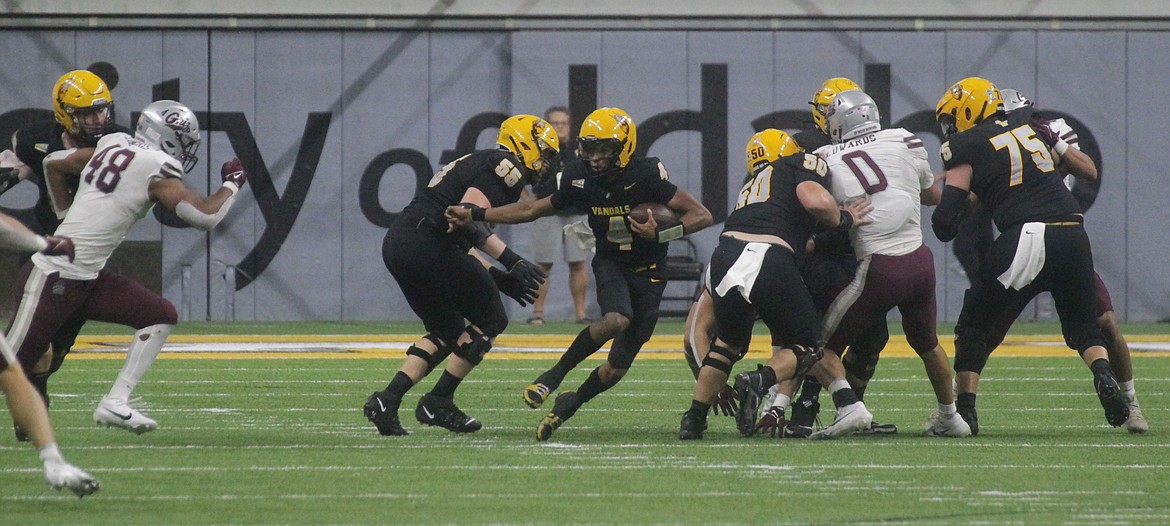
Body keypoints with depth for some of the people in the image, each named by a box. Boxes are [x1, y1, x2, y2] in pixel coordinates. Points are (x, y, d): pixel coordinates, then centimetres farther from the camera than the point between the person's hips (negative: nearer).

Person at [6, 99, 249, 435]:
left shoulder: (113, 145, 10)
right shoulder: (157, 170, -13)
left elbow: (54, 164, 20)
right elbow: (205, 216, -16)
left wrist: (66, 214, 24)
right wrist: (232, 184, 1)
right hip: (56, 277, -9)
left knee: (161, 316, 5)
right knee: (12, 361, -6)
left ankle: (115, 403, 3)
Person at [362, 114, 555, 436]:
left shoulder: (479, 164, 28)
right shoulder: (506, 167, -2)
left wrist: (498, 278, 25)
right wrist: (511, 260, -19)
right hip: (426, 245, -9)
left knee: (448, 332, 22)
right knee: (491, 321, 6)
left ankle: (387, 401, 10)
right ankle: (438, 403, 6)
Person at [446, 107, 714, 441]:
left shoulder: (646, 176, -21)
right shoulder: (581, 180, -10)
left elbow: (702, 216, -18)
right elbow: (532, 210, 2)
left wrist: (659, 234, -32)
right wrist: (475, 215, -4)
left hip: (647, 272, -1)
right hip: (610, 262, 1)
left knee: (617, 369, -2)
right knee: (616, 320, -33)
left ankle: (569, 404, 21)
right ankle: (556, 373, -17)